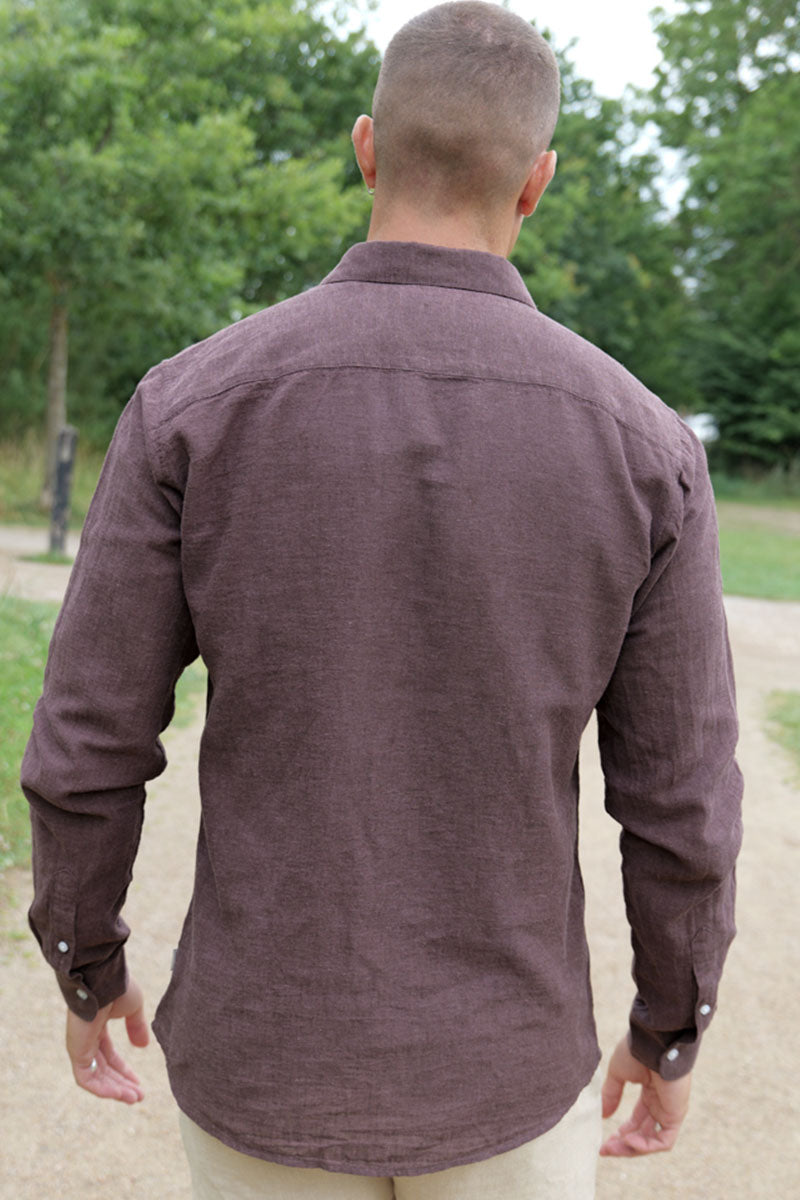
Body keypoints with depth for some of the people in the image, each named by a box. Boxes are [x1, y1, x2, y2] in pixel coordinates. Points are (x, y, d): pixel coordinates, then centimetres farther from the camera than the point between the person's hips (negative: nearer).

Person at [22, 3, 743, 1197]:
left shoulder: (193, 404, -14)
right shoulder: (639, 443, -12)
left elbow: (88, 745, -9)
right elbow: (679, 801, -7)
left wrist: (87, 971, 10)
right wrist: (673, 1034, 10)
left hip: (270, 1048, 0)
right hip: (498, 1059, 1)